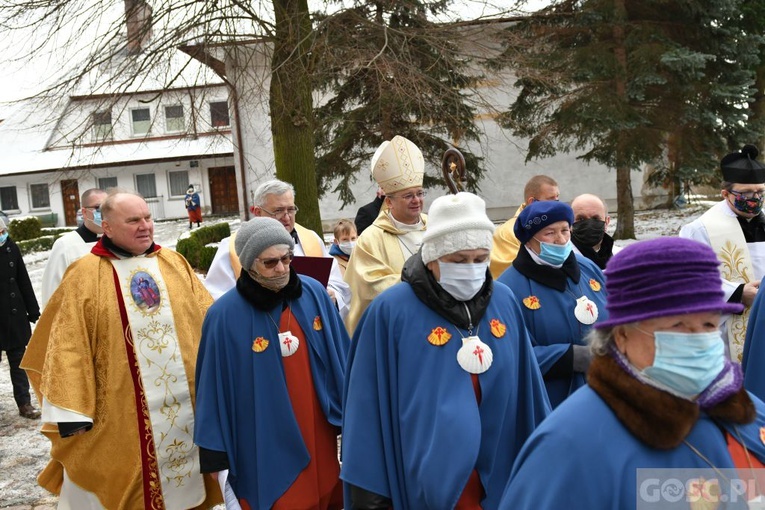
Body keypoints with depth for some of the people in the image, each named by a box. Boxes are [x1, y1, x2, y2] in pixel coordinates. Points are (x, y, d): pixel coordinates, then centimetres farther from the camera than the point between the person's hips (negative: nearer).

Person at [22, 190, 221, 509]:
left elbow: (208, 321, 9)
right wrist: (71, 414, -12)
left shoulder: (175, 264, 7)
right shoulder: (85, 275, -4)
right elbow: (68, 348, -7)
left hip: (186, 406, 3)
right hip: (120, 415, -3)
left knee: (185, 483, 15)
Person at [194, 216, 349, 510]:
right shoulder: (224, 315, -15)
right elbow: (214, 385, -8)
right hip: (265, 446, -3)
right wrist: (214, 451, -4)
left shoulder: (314, 293, -5)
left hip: (319, 430, 4)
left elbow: (339, 355, 6)